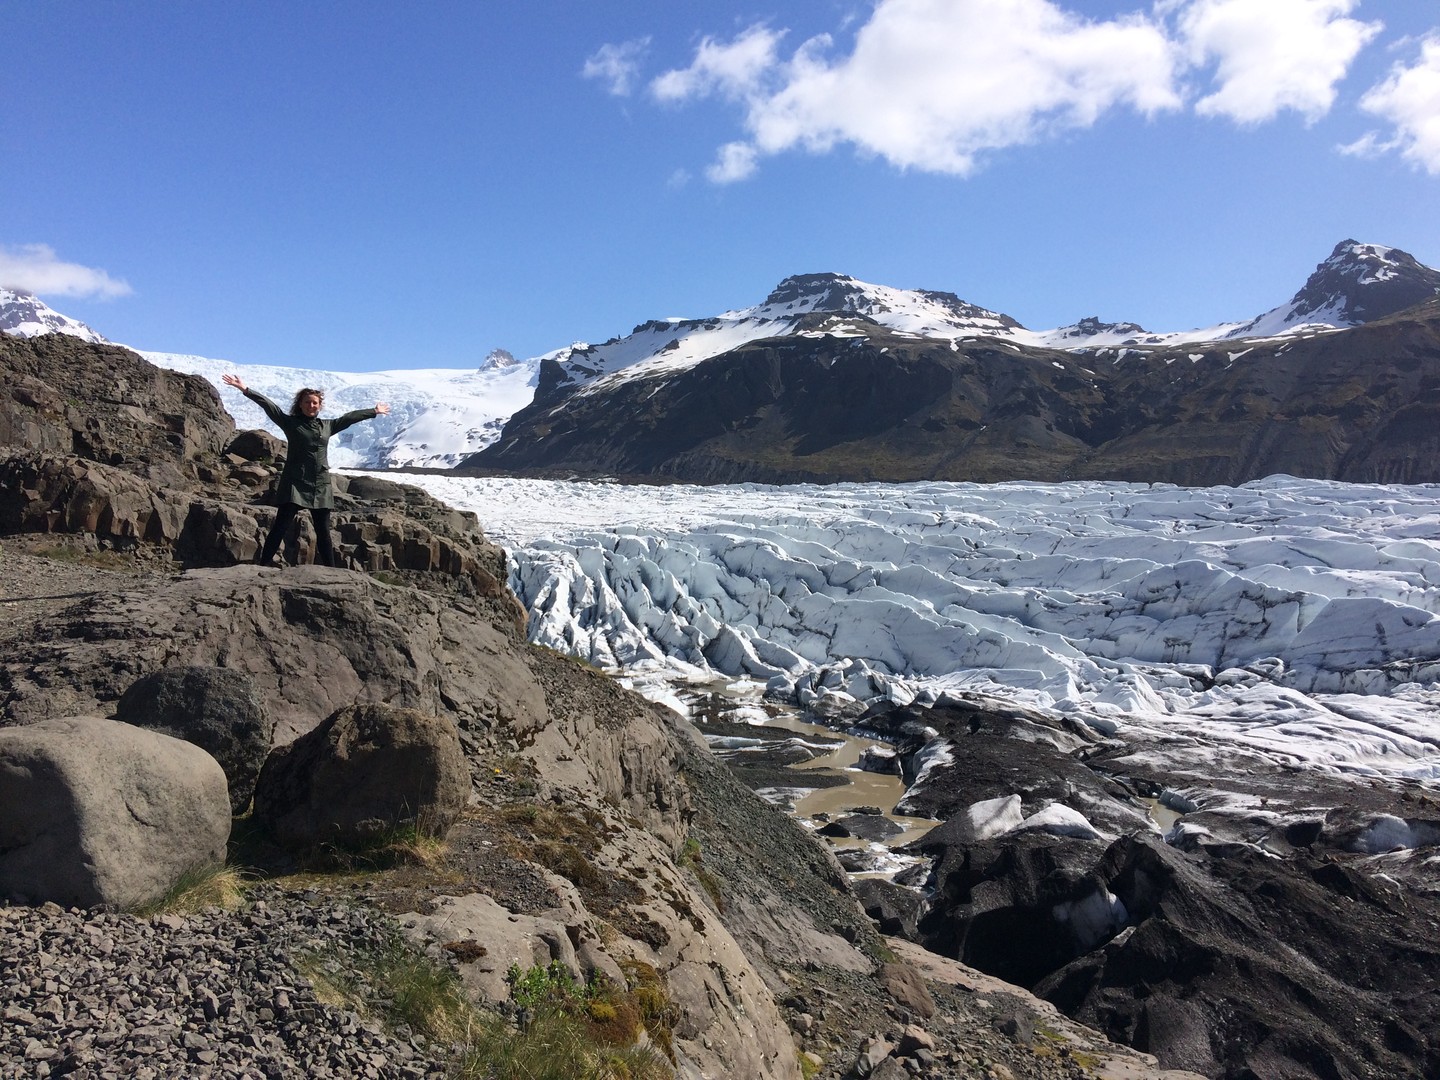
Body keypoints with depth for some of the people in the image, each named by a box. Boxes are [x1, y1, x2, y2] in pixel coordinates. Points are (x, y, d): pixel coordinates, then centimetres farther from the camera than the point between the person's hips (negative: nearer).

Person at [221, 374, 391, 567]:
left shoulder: (327, 426, 15)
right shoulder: (290, 422, 5)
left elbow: (350, 417, 24)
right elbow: (268, 405, -4)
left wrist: (374, 412, 35)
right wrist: (246, 390, -13)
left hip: (321, 486, 4)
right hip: (295, 483, -4)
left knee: (323, 531, 8)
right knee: (281, 525, -9)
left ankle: (330, 569, 13)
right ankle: (264, 563, -8)